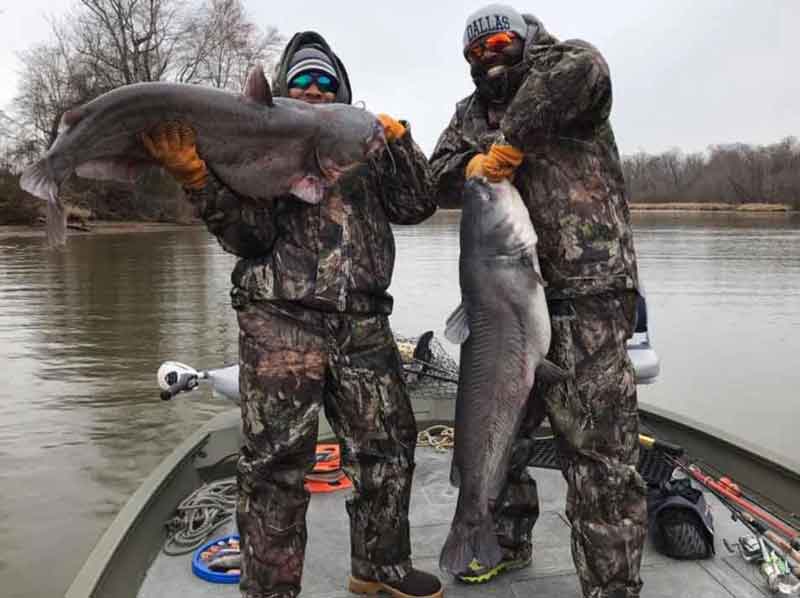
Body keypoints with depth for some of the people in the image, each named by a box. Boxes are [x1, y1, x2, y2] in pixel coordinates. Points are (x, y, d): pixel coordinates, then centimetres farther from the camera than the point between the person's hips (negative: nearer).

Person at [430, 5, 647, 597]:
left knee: (598, 452, -4)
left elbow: (579, 64, -21)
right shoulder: (470, 113, 20)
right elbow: (440, 176, 9)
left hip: (586, 294, -6)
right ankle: (508, 540, 38)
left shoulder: (556, 79, 3)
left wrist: (512, 141, -17)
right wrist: (473, 164, -12)